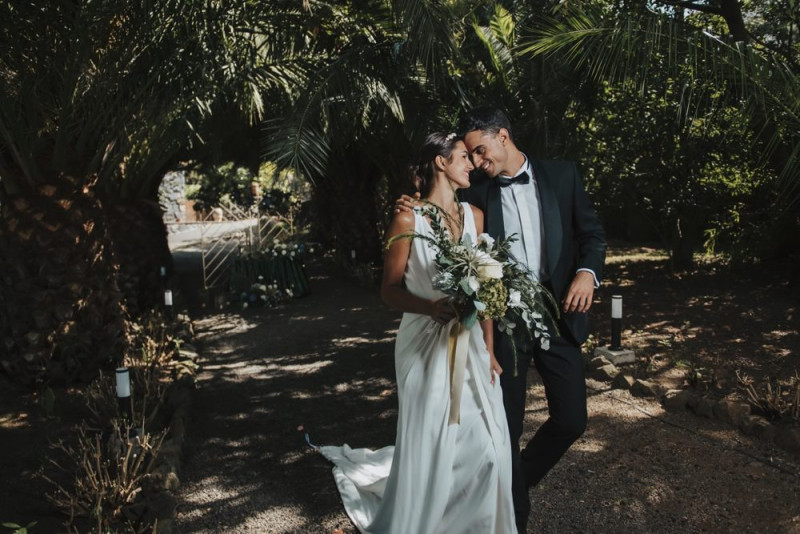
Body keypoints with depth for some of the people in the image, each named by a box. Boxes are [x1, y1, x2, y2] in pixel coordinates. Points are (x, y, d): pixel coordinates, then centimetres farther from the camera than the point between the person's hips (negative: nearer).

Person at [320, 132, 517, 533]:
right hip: (426, 347, -4)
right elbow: (390, 290, -6)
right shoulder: (409, 219, -8)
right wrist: (430, 306, -25)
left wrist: (489, 349, 4)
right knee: (428, 448, 3)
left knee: (484, 446, 6)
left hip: (470, 344, 5)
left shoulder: (474, 215, 7)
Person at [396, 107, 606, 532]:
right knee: (507, 425, 6)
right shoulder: (476, 192, 4)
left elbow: (592, 232, 5)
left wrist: (588, 272, -15)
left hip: (558, 315, 1)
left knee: (571, 420, 4)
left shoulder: (561, 175, 4)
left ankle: (520, 477, 33)